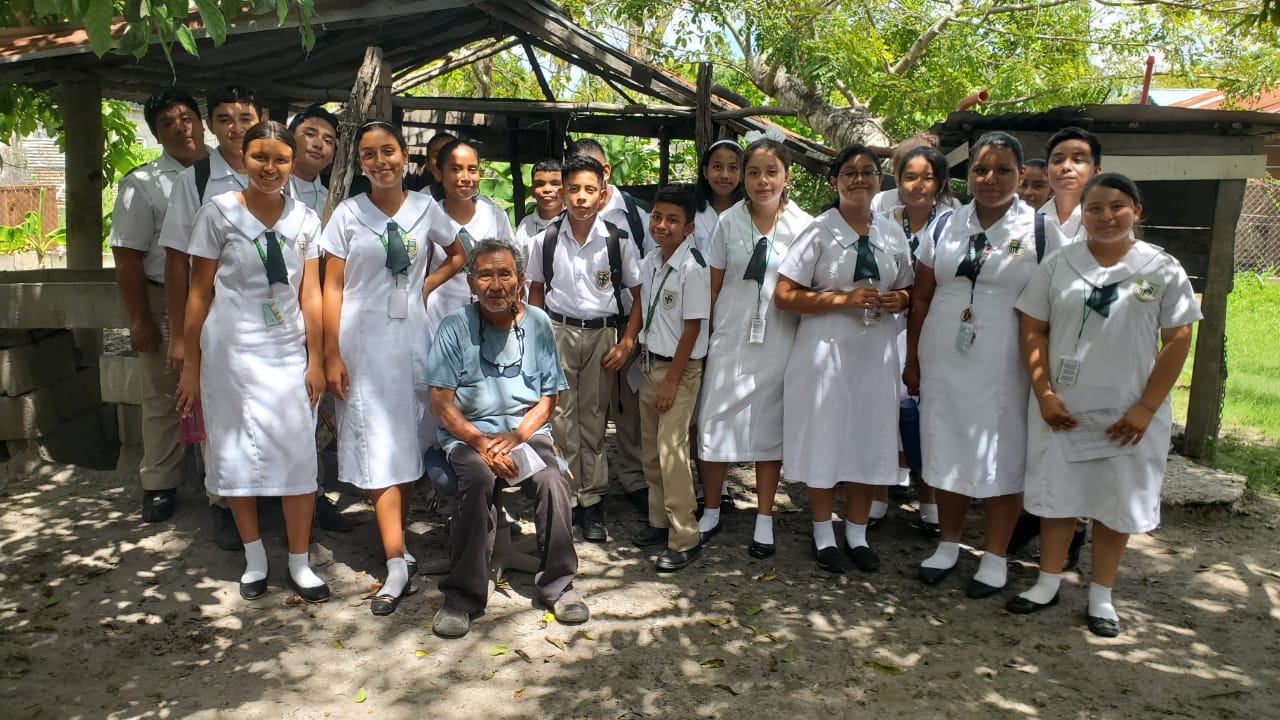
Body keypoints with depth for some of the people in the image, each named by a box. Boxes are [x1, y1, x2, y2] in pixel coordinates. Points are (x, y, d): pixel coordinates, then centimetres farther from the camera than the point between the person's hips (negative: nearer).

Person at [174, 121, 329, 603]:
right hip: (231, 352, -1)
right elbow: (200, 293, 0)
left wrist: (316, 360, 3)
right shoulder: (218, 213, -1)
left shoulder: (304, 220, 6)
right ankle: (254, 558, 23)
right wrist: (191, 367, -1)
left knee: (298, 457, 0)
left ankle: (300, 563, 12)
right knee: (237, 455, 6)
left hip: (288, 354, 2)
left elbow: (310, 294, 6)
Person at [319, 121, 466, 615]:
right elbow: (332, 287, -2)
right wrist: (331, 355, -7)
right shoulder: (348, 214, 0)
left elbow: (459, 255, 20)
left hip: (412, 337, 3)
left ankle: (396, 541, 23)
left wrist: (427, 285, 4)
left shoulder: (425, 208, 6)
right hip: (363, 338, -2)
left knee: (407, 442, 8)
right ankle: (398, 563, -6)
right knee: (377, 449, -5)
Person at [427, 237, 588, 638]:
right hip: (468, 433, -1)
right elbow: (441, 405, -6)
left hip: (526, 430, 2)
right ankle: (462, 596, -18)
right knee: (479, 480, -32)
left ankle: (557, 584, -6)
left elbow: (548, 397, 6)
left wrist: (515, 436, -11)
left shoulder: (537, 323, 3)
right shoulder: (456, 327, -4)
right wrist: (482, 443, -18)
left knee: (552, 481, -26)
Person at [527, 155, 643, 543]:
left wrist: (627, 341, -7)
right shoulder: (546, 240, 1)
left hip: (603, 335, -1)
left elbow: (638, 295, 2)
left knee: (593, 419, 6)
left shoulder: (618, 241, -3)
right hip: (558, 333, 1)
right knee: (561, 418, 3)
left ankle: (592, 503, 17)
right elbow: (536, 292, 11)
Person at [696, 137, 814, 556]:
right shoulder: (729, 222, 1)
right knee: (715, 422, 4)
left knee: (770, 426, 7)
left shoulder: (804, 226, -2)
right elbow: (714, 284, 4)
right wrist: (705, 334, 1)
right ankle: (711, 513, 21)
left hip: (779, 340, -1)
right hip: (730, 336, 1)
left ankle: (764, 521, 20)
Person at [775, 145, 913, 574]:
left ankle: (857, 534, 26)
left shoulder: (892, 234, 9)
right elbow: (784, 295, -11)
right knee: (824, 440, 4)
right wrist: (844, 299, -17)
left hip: (876, 351, 4)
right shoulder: (819, 232, -6)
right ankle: (824, 536, 21)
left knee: (869, 440, 10)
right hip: (826, 350, -4)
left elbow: (908, 290, 19)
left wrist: (897, 300, -5)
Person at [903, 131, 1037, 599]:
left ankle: (995, 558, 21)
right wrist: (912, 361, 8)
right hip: (942, 362, 4)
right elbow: (921, 298, 9)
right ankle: (948, 545, 29)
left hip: (1003, 367, -3)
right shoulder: (947, 226, 7)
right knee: (946, 451, 12)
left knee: (1002, 458, 6)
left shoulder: (1038, 228, -3)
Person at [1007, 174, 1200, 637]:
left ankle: (1101, 597, 25)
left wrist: (1146, 408, -9)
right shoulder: (1058, 265, 1)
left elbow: (1178, 340, -3)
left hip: (1128, 414, -1)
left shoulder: (1163, 270, -2)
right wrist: (1044, 394, -8)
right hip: (1061, 408, 1)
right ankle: (1048, 584, 26)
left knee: (1117, 502, 8)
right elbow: (1033, 330, 1)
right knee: (1057, 495, 10)